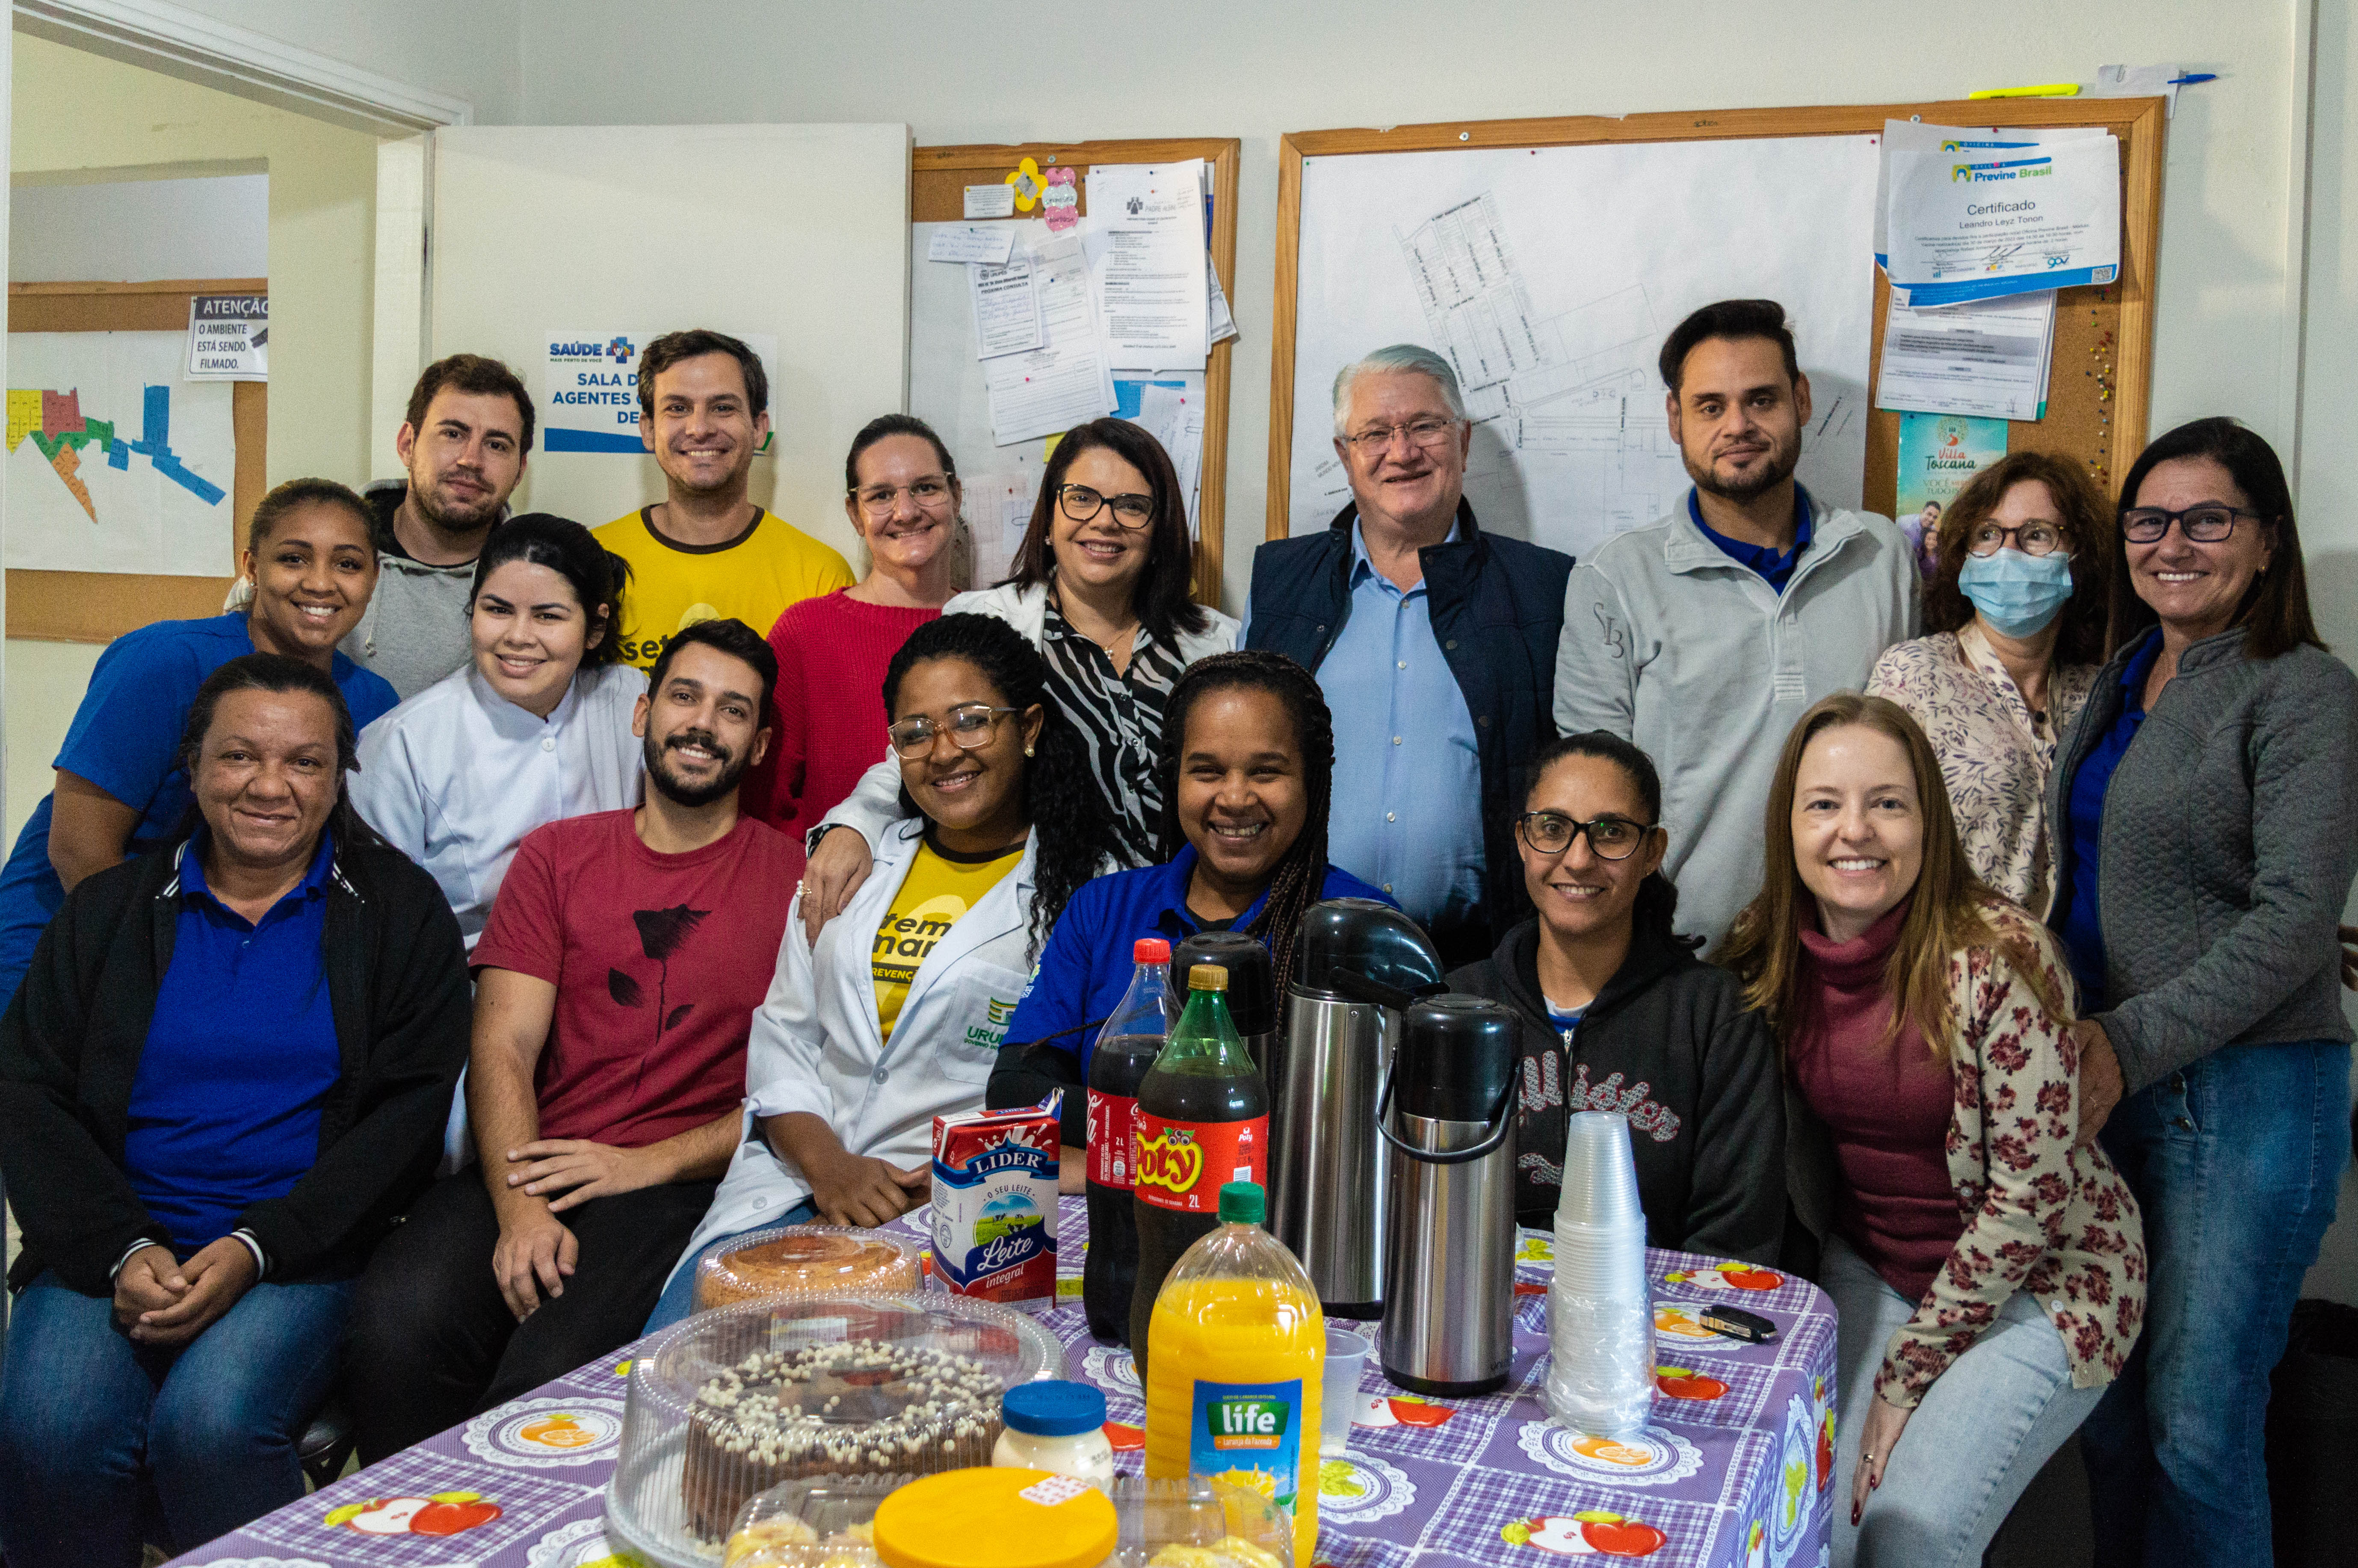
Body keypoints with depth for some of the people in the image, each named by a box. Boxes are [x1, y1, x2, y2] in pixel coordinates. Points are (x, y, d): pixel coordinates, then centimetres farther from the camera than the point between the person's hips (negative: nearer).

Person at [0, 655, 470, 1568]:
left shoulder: (401, 912, 5)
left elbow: (408, 1111, -2)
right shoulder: (108, 910, 13)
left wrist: (256, 1248, -13)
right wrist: (121, 1250, -10)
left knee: (210, 1423, -29)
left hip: (302, 1253, -2)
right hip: (112, 1245, 2)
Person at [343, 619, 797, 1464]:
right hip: (530, 1168, 3)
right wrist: (519, 1206, -11)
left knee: (552, 1367, -30)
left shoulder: (795, 878, 8)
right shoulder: (557, 855, 17)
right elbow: (503, 1046, 6)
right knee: (396, 1324, -27)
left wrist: (645, 1163, -9)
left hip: (685, 1183, -3)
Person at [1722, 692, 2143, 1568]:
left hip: (2040, 1279, -4)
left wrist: (1907, 1374, -14)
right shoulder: (1770, 954, -8)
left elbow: (2030, 1196, -20)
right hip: (1877, 1270, 5)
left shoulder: (1999, 960, -24)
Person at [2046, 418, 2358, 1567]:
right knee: (2107, 1400, 13)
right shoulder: (2119, 680, 13)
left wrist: (2129, 1045, -19)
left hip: (2247, 1093, -7)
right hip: (2109, 1083, 7)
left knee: (2195, 1423, 0)